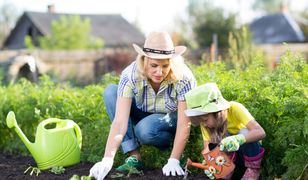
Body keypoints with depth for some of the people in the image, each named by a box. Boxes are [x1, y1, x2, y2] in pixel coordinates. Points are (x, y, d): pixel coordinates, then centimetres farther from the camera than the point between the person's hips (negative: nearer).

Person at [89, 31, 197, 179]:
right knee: (111, 92, -23)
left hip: (172, 120, -3)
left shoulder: (183, 78, -31)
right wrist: (107, 159, -45)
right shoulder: (130, 75, -28)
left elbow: (184, 124, -27)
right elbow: (120, 121, -35)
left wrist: (174, 161, -34)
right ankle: (135, 157, -20)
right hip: (143, 115, 3)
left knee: (145, 129, -36)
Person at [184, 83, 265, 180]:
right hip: (228, 154, 2)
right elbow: (207, 146, -16)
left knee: (245, 132, -33)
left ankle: (253, 168, -13)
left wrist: (238, 139, -58)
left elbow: (260, 132, -40)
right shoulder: (206, 120, -16)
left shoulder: (234, 108, -29)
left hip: (249, 149, -2)